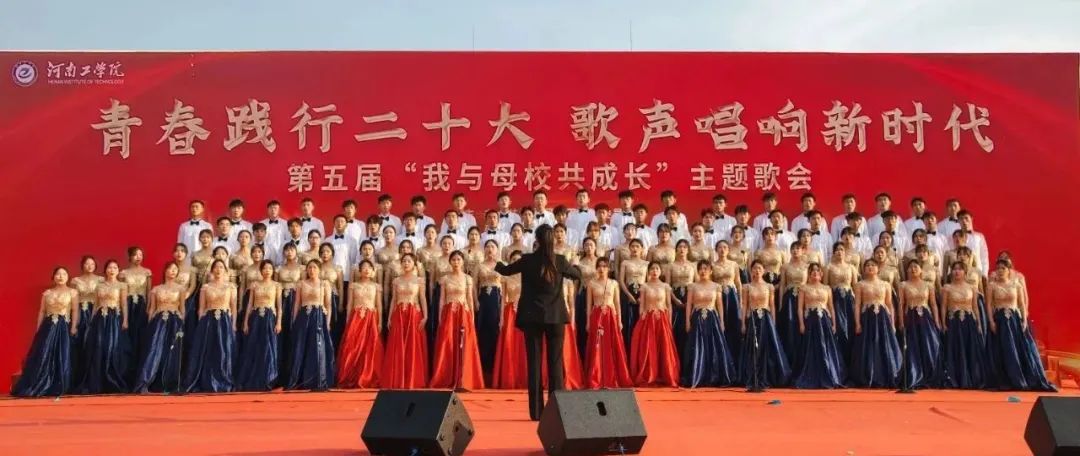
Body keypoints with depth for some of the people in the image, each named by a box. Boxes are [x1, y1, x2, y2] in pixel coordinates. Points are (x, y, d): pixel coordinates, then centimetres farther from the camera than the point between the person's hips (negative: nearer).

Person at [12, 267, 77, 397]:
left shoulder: (73, 292, 3)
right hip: (48, 327, 2)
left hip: (64, 327, -2)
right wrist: (38, 329, 8)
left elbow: (75, 311, -2)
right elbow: (41, 312, 13)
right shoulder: (47, 293, 12)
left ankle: (58, 388, 3)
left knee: (62, 357, -5)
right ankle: (37, 388, 6)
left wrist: (73, 327, -11)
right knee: (43, 356, -2)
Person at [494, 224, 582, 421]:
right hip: (555, 316, 0)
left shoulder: (527, 260, -5)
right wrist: (571, 265, 36)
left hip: (532, 317, 0)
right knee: (555, 362, 5)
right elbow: (578, 275, 14)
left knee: (534, 362, 4)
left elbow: (506, 270, 12)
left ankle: (536, 411, 4)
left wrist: (496, 264, 34)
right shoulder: (560, 261, -4)